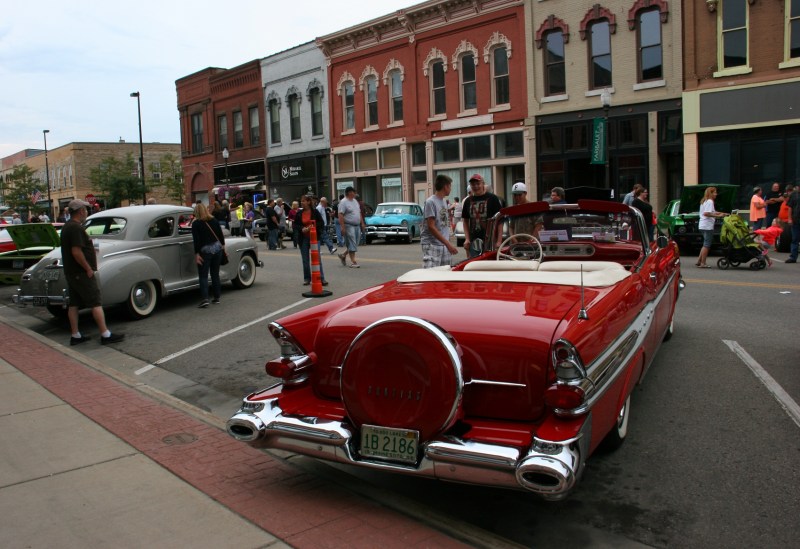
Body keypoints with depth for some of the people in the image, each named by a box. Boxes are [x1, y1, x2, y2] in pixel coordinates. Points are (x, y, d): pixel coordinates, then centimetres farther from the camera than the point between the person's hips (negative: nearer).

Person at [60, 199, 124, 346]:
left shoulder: (66, 227, 14)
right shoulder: (76, 228, -18)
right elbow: (76, 252, -25)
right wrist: (89, 268, -17)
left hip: (71, 272, 10)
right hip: (82, 273, -10)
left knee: (74, 304, 11)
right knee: (96, 303, -6)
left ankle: (75, 336, 16)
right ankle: (105, 335, -5)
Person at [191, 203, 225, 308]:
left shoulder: (196, 224, -8)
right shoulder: (214, 221, 5)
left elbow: (196, 240, -13)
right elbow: (221, 235, 8)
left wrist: (197, 254, -12)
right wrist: (223, 245, 19)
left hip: (205, 251, -5)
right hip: (217, 248, 5)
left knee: (203, 276, -2)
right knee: (215, 274, 14)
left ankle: (204, 298, -14)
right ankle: (216, 297, 18)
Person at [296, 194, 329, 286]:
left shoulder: (315, 211, -4)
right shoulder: (299, 213, 4)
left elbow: (321, 223, -3)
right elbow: (295, 225, 7)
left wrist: (313, 227, -18)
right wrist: (302, 229, -12)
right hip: (303, 238, 3)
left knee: (317, 258, -7)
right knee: (305, 260, 7)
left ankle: (321, 278, -4)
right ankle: (307, 278, 16)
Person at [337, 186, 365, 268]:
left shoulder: (355, 201, 16)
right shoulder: (343, 202, -11)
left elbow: (359, 213, 22)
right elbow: (340, 215, -17)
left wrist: (362, 223, 15)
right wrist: (342, 227, -23)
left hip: (357, 226, 8)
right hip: (349, 226, -8)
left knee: (355, 244, 10)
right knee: (352, 244, -7)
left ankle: (343, 255, 26)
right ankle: (353, 262, -3)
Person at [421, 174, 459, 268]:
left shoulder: (444, 202, 14)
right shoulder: (430, 202, -11)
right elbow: (431, 227, -16)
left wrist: (448, 245, 11)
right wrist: (448, 244, -19)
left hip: (444, 245, 8)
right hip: (432, 245, -8)